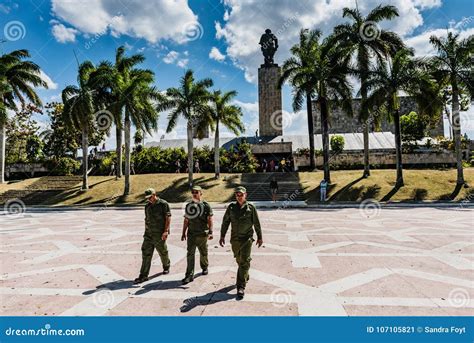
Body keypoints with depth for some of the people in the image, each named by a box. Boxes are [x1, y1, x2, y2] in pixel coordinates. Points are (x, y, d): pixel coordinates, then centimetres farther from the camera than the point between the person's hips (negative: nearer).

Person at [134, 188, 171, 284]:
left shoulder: (163, 204, -9)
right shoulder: (147, 206, 10)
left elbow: (168, 218, -13)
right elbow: (146, 220, 18)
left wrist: (166, 231, -19)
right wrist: (146, 232, 18)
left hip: (159, 235, -5)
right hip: (148, 234, 5)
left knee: (163, 252, 10)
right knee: (146, 254, 0)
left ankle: (166, 267, 35)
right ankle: (143, 276, 4)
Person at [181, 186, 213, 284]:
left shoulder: (206, 205, -4)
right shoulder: (188, 205, 7)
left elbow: (210, 220, -7)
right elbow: (186, 220, 12)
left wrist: (210, 232, -16)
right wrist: (183, 233, 12)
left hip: (202, 234, -2)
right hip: (191, 234, 2)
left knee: (203, 253, 14)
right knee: (190, 254, -5)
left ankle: (205, 267, 38)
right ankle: (189, 275, -2)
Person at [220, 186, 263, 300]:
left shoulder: (251, 208, -3)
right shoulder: (231, 207, 2)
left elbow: (257, 223, 3)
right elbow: (225, 222, 5)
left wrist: (259, 237, 7)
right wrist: (222, 236, 1)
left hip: (247, 239, -3)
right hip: (235, 239, 3)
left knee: (244, 262, -9)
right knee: (239, 261, 18)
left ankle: (241, 287, -5)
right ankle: (245, 277, 43)